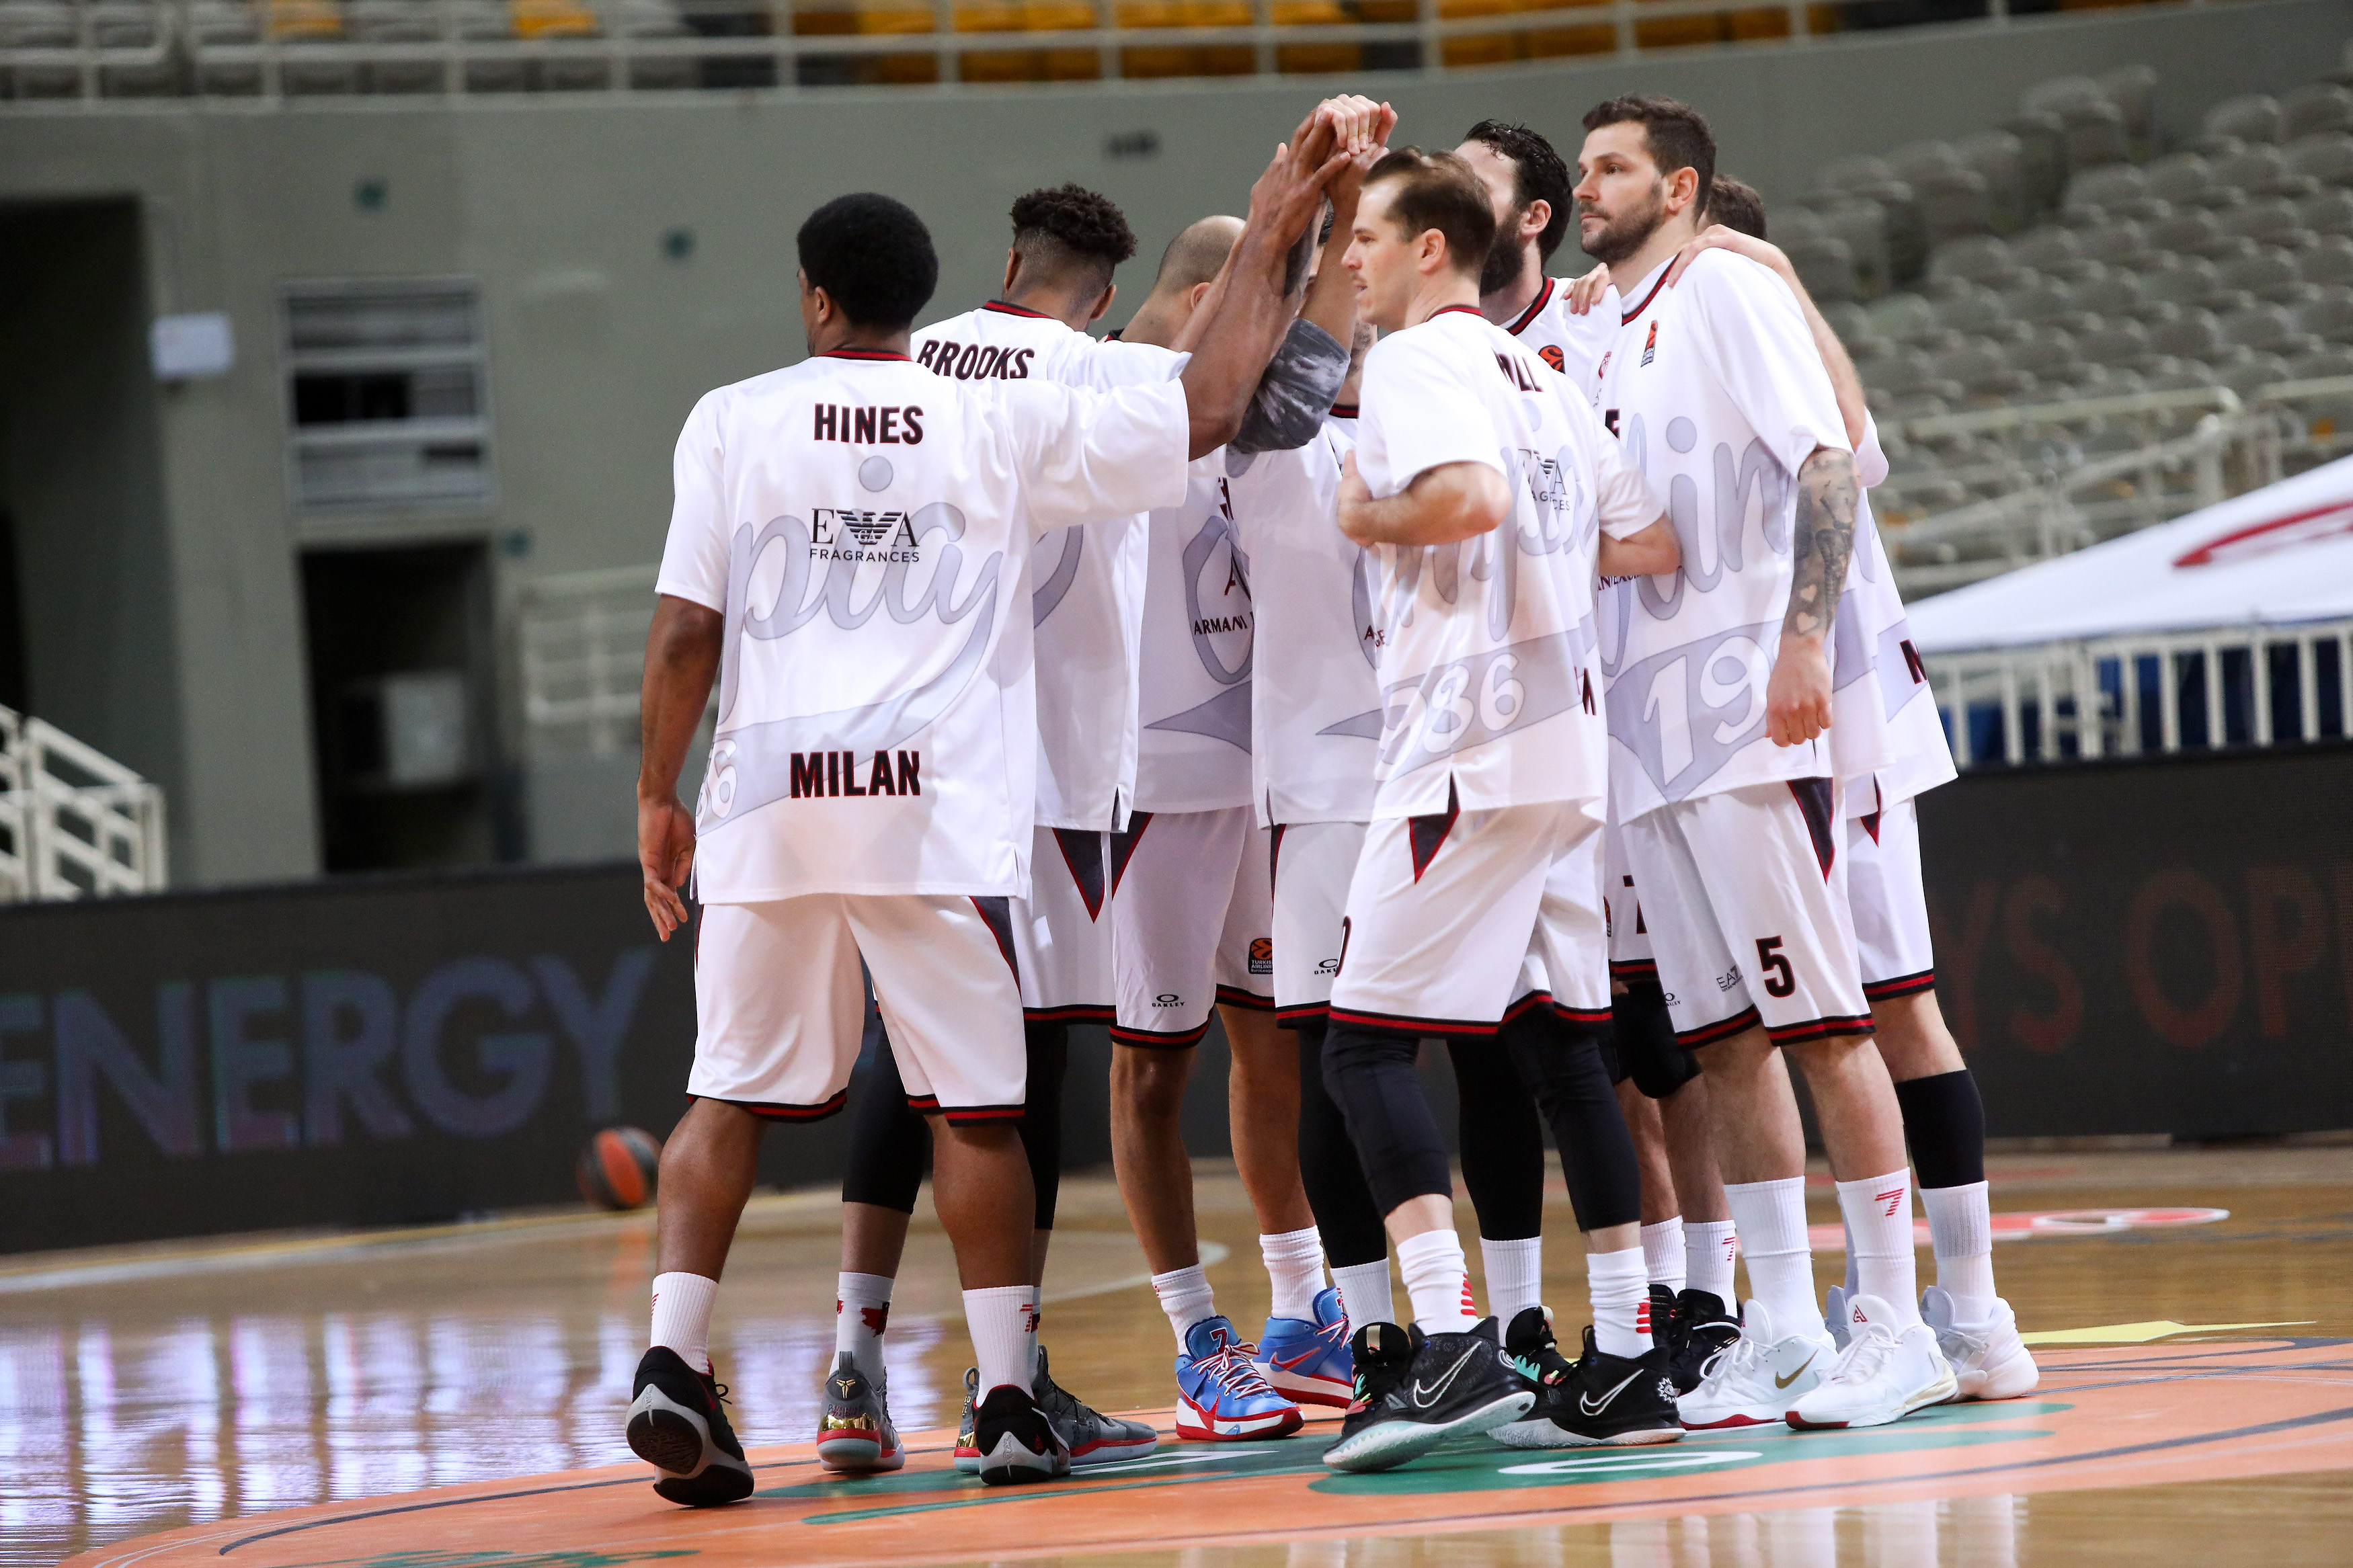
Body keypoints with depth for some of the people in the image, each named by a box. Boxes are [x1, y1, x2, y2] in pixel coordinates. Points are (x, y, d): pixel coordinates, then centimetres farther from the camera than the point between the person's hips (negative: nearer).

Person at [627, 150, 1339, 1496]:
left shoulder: (732, 422, 5)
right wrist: (1268, 240, 19)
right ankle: (1010, 1401, 2)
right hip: (939, 812, -1)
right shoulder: (1003, 427, 5)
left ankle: (675, 1362, -4)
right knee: (976, 1105, 5)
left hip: (769, 804, 1)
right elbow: (1208, 411, 10)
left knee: (730, 1095, 9)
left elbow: (686, 630, 2)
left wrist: (660, 794, 13)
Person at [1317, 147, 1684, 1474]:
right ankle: (1627, 1362, 9)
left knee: (1368, 1041, -8)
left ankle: (1453, 1347, -19)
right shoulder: (1541, 375, 19)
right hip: (1566, 743, 9)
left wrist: (1367, 515, -8)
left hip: (1468, 751, -9)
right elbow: (1653, 542, 19)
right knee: (1562, 1042, 11)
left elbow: (1469, 497, -25)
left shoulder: (1419, 359, -7)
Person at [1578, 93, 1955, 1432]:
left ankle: (1895, 1327, -6)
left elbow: (1829, 462, -14)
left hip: (1755, 720, -9)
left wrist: (1804, 641, -24)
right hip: (1654, 736, 9)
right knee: (1726, 1034, 7)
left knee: (1823, 1020, -8)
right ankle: (1784, 1328, 11)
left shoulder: (1730, 291, -4)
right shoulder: (1604, 334, 21)